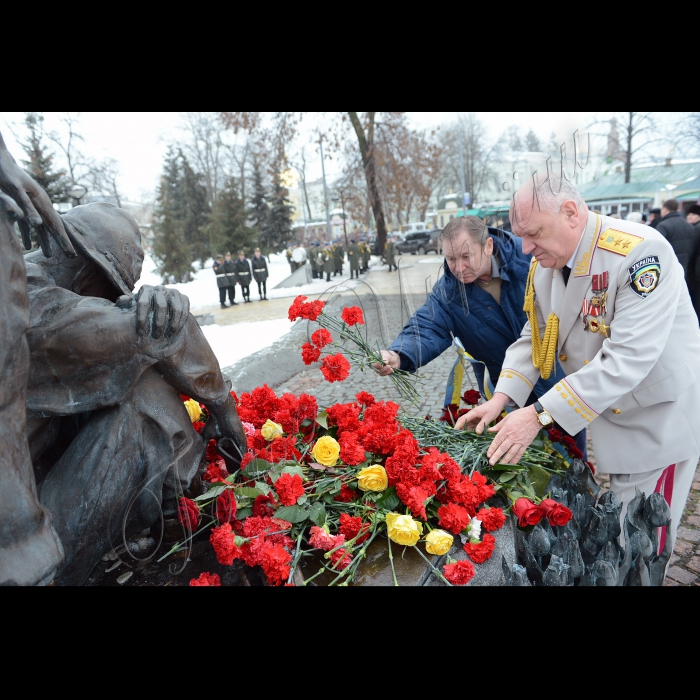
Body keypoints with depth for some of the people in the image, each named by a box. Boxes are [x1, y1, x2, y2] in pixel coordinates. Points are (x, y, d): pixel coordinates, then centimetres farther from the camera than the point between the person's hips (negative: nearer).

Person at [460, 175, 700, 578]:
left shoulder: (640, 252, -28)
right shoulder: (545, 265, -5)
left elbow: (628, 357, -33)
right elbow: (534, 338, 3)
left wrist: (541, 414, -33)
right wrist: (501, 399, -11)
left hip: (658, 417, -6)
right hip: (608, 413, 6)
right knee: (612, 533, 20)